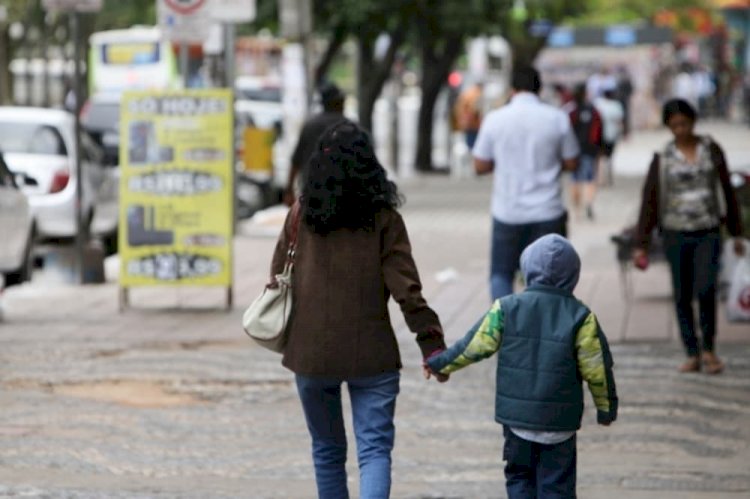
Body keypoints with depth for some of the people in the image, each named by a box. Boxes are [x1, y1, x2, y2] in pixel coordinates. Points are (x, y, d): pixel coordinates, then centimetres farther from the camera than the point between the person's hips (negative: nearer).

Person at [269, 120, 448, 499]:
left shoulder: (301, 216, -1)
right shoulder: (382, 219, -6)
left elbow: (278, 277, 7)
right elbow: (406, 289, -9)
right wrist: (433, 346, -5)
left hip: (311, 353, 2)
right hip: (370, 354, -2)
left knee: (327, 450, 18)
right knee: (375, 449, -2)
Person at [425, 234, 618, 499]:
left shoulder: (506, 308, -6)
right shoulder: (581, 317, -6)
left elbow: (475, 345, 0)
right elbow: (596, 369, -3)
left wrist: (439, 364, 15)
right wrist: (607, 406, 12)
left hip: (516, 416, 1)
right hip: (560, 419, -1)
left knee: (520, 476, 16)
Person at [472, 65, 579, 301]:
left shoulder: (494, 119, -4)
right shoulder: (557, 118, -4)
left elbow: (480, 166, 1)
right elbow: (571, 163, 2)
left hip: (507, 213, 0)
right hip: (547, 211, 0)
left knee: (501, 273, 12)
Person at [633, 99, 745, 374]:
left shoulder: (711, 149, 4)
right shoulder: (662, 158, 0)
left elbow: (727, 191, 11)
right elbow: (649, 201, 1)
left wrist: (736, 232, 12)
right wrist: (640, 245, -3)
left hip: (708, 233, -1)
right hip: (676, 234, 1)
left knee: (705, 289, -17)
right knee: (682, 296, 2)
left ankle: (709, 349, -1)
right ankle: (692, 355, 11)